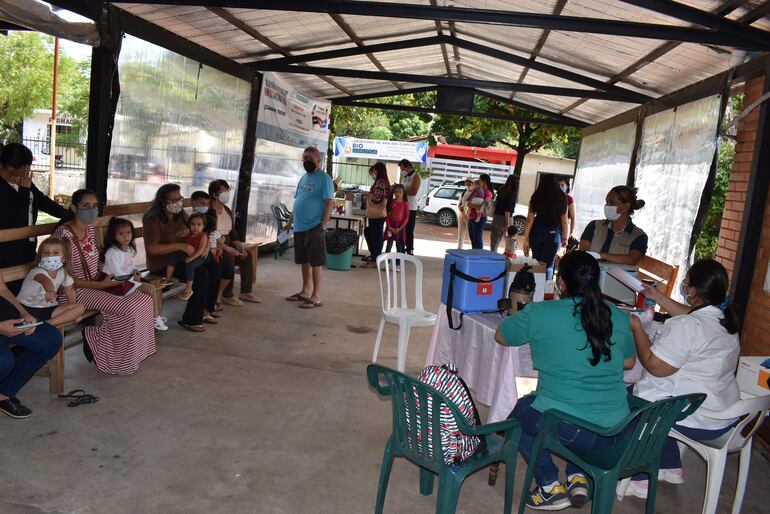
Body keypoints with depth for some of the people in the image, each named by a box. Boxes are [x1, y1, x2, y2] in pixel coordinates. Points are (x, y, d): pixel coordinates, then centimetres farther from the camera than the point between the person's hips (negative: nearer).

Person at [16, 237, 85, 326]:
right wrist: (50, 291, -69)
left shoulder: (63, 272, -2)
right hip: (28, 308, -6)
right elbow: (45, 280, -48)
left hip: (48, 309, 6)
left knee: (79, 308, -11)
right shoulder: (37, 271, -21)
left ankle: (48, 323, -21)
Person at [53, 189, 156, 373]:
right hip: (76, 291, -8)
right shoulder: (63, 235, -19)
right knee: (127, 309, -24)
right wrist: (101, 284, -20)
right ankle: (92, 338, -1)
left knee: (144, 300, -6)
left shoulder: (91, 230, 7)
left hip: (96, 284, 8)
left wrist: (105, 276, -1)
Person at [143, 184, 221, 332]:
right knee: (201, 274, -26)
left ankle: (205, 308, 12)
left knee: (214, 268, -6)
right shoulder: (153, 219, -19)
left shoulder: (180, 213, 5)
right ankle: (191, 320, -16)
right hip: (162, 262, -8)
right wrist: (179, 246, -29)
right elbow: (152, 248, -26)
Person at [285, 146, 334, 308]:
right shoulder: (304, 177, 16)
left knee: (316, 262, -3)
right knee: (304, 261, 16)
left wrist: (322, 225, -18)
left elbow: (329, 203, -14)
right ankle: (305, 291, 27)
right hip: (300, 227, 8)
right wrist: (290, 221, 18)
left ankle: (316, 297, 2)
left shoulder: (324, 178, -8)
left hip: (314, 228, -8)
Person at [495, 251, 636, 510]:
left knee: (519, 409, 25)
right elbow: (629, 362, 16)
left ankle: (550, 486, 18)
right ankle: (577, 475, 22)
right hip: (614, 430, 5)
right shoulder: (617, 316, 1)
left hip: (566, 427, -5)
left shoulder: (538, 314, -10)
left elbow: (500, 336, 7)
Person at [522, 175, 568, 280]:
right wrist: (565, 238, 9)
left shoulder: (536, 197, -2)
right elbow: (564, 221, -1)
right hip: (553, 235, -1)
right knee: (548, 265, 2)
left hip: (536, 233, 1)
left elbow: (530, 220, -4)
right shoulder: (562, 199, -1)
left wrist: (526, 239, -1)